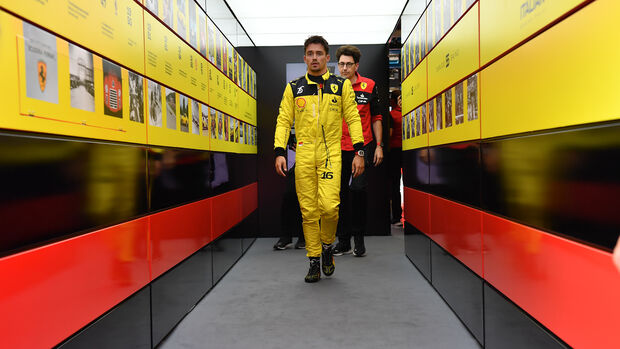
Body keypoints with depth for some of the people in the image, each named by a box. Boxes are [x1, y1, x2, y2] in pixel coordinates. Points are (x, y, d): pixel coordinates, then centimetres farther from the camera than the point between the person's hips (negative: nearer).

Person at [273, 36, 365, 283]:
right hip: (303, 155, 2)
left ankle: (327, 245, 14)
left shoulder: (342, 85, 8)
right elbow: (283, 121, 9)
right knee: (308, 211, 2)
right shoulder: (293, 88, 10)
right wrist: (279, 152, -2)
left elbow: (353, 118, 7)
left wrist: (359, 152, 0)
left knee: (329, 206, -15)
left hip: (331, 153, -1)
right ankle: (314, 262, 16)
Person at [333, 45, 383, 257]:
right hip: (339, 149, 2)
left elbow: (376, 118, 8)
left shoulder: (369, 86, 3)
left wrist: (379, 146, 3)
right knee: (341, 193, 6)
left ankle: (359, 239, 6)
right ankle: (343, 242, 18)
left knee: (358, 189, -11)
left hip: (363, 147, -2)